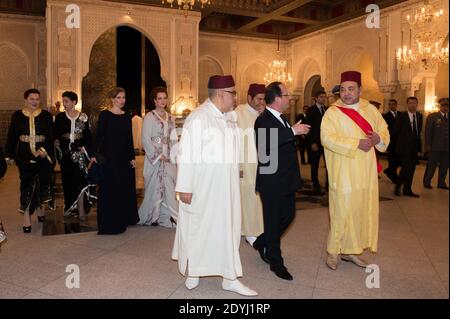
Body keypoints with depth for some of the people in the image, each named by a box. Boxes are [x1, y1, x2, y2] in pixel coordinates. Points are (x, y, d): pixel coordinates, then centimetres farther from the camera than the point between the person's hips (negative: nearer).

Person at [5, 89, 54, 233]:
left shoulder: (46, 115, 2)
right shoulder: (17, 115, 4)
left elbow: (51, 136, -3)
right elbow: (11, 136, 5)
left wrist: (44, 149, -18)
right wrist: (9, 154, 1)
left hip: (43, 155, 0)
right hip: (24, 156, 0)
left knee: (42, 182, 6)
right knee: (27, 183, 0)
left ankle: (39, 207, 29)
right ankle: (27, 215, 6)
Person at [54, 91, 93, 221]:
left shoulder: (83, 117, 2)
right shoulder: (59, 117, 6)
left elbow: (88, 135, 3)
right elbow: (55, 134, 8)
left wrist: (86, 148, -9)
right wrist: (56, 141, -12)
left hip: (79, 152, -2)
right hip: (65, 152, 2)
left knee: (79, 180, -8)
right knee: (67, 180, 7)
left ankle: (80, 209, -6)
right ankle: (70, 207, 20)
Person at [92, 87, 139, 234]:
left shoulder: (127, 117, 10)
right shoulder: (104, 114, -3)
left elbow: (130, 138, 10)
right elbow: (98, 135, -6)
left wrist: (132, 157, 6)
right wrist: (96, 154, -15)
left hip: (124, 157, 5)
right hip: (108, 156, -5)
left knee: (125, 187, 10)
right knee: (109, 189, 1)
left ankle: (123, 219, 24)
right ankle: (109, 223, 11)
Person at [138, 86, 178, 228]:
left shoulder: (170, 118, 12)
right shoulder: (149, 117, -4)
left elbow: (173, 139, 13)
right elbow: (145, 139, -8)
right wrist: (158, 156, -12)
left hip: (168, 158, 5)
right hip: (154, 157, -5)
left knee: (169, 186, 3)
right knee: (155, 186, 2)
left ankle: (167, 215, 11)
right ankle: (152, 216, 16)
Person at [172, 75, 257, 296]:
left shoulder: (230, 117, 7)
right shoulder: (198, 118, -14)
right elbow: (187, 154, -15)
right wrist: (185, 187, -16)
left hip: (227, 186, 7)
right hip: (203, 186, -7)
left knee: (228, 228, 10)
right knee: (198, 227, 9)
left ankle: (230, 277, 21)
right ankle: (192, 271, 30)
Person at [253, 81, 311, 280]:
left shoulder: (282, 118, 12)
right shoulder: (263, 120, -17)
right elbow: (265, 143, -38)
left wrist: (298, 130, 7)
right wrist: (293, 131, -34)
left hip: (287, 180, 9)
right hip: (272, 182, -9)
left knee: (288, 215, 19)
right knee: (273, 221, 5)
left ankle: (262, 243, 38)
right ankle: (276, 262, 21)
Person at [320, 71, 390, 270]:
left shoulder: (370, 109, 10)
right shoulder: (333, 112, -6)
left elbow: (384, 131, 12)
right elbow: (327, 137, -18)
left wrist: (378, 138, -12)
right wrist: (356, 144, -24)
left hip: (366, 172, 6)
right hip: (343, 173, -5)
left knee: (362, 210, 10)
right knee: (342, 211, -3)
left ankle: (350, 251, 24)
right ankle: (333, 251, 14)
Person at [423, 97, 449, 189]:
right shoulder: (432, 117, 1)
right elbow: (428, 132, -3)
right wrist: (428, 145, -10)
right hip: (435, 146, -4)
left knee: (445, 166, 7)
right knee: (431, 165, 2)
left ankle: (441, 183, 18)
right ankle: (427, 182, 15)